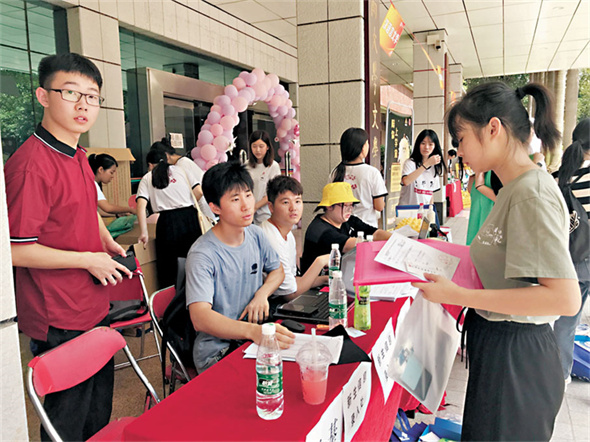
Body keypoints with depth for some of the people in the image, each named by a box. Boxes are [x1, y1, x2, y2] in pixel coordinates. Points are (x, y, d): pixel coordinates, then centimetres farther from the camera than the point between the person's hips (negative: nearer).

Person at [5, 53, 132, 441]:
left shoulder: (78, 156, 6)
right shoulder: (31, 163, -23)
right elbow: (15, 249, -23)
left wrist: (108, 242, 8)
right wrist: (89, 259, -18)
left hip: (94, 308, 9)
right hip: (59, 321, -9)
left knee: (99, 410, 26)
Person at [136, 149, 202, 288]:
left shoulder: (147, 178, 13)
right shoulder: (180, 170, 15)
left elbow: (141, 206, 0)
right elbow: (199, 192, 3)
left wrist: (144, 233, 0)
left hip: (167, 220, -1)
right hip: (189, 216, 1)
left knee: (167, 265, 10)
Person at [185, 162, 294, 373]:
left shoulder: (256, 235, 3)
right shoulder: (202, 255, -19)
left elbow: (277, 270, 19)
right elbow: (200, 318, -30)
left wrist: (262, 293, -3)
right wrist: (253, 331, -46)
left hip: (253, 339, 7)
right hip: (217, 351, -6)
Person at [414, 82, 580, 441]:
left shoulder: (532, 193, -20)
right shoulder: (514, 189, 9)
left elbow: (565, 298, -26)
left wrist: (459, 296, -27)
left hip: (514, 357, -9)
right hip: (499, 347, 9)